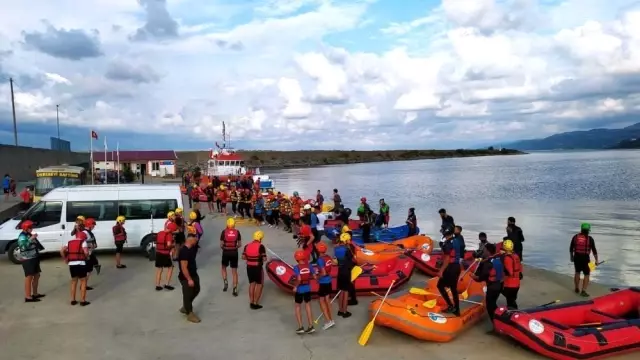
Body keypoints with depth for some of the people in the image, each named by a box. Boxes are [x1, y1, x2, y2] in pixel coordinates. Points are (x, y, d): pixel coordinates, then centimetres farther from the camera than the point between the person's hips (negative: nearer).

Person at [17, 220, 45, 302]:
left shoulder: (29, 235, 14)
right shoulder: (22, 236, -14)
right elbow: (23, 246, -33)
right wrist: (31, 239, -33)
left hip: (34, 258, 9)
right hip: (27, 259, -9)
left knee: (37, 275, 16)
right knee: (29, 277, -8)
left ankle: (35, 293, 28)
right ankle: (28, 297, -4)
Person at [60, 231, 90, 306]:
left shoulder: (69, 242, 16)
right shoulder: (83, 242, 0)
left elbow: (62, 251, 4)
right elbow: (86, 252, -15)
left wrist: (65, 259, 14)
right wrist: (87, 257, 5)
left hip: (71, 264, 5)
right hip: (80, 264, -5)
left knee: (74, 281, 20)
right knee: (83, 281, 7)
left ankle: (73, 300, 23)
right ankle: (82, 301, 6)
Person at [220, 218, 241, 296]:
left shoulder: (224, 232, -9)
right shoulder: (237, 232, -4)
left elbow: (221, 245, -6)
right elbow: (240, 244, 1)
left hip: (226, 252, -1)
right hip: (234, 253, 1)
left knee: (224, 267, 25)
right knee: (234, 271, 8)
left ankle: (225, 282, 7)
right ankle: (235, 289, 7)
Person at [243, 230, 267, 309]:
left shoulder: (247, 246, 2)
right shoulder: (261, 246, -14)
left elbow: (243, 257, 2)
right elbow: (264, 259, -16)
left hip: (249, 267, 6)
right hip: (257, 268, -6)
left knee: (252, 284, 18)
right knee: (259, 285, 7)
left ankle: (251, 302, 22)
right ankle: (255, 303, 7)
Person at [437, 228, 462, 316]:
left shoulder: (448, 243, -18)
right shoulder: (457, 241, 8)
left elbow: (447, 259, -20)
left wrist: (441, 271, -17)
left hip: (450, 268, -8)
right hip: (457, 267, 9)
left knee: (440, 285, 4)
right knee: (454, 288, 16)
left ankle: (451, 306, -1)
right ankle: (456, 310, 21)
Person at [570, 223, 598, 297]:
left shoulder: (575, 237, 0)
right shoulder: (590, 239, -8)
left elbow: (571, 248, 6)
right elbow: (594, 250, -6)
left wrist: (572, 257, 19)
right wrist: (596, 260, 4)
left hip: (576, 257, 4)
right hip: (585, 258, -3)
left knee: (577, 272, 20)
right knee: (586, 275, 5)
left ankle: (577, 289, 30)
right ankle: (583, 291, -2)